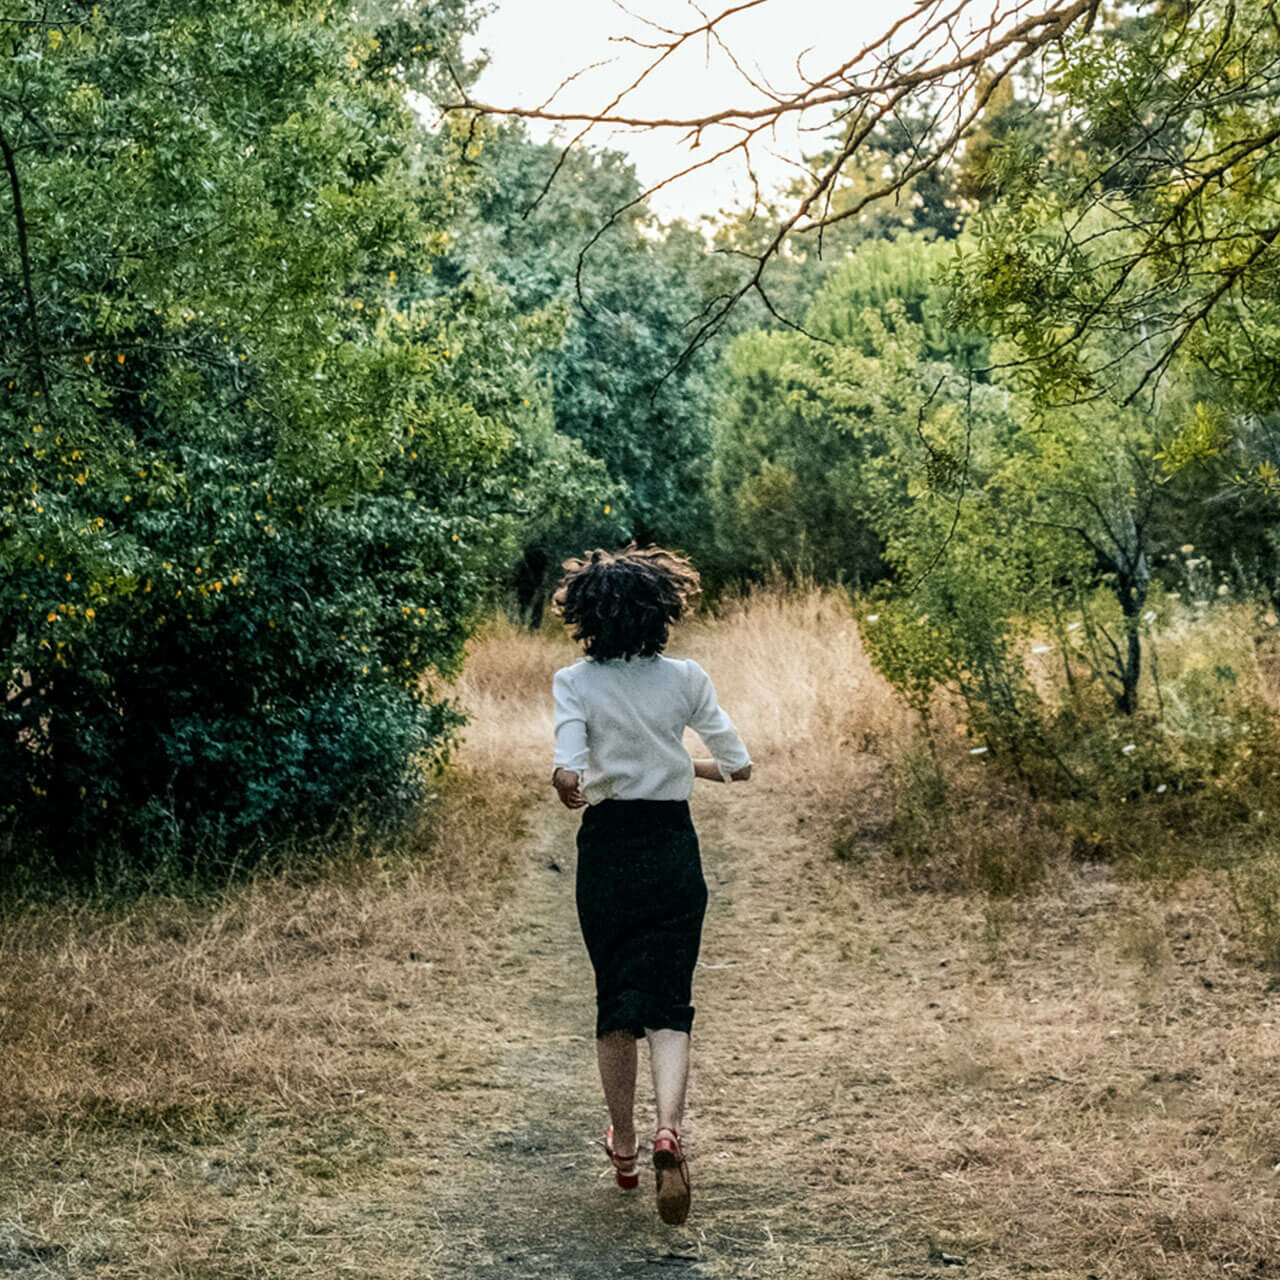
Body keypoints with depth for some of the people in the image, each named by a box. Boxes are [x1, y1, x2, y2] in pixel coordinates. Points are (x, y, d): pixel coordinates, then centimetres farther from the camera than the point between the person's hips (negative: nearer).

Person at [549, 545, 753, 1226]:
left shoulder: (574, 683, -8)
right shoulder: (686, 678, -3)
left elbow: (566, 772, -20)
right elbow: (737, 766, 1)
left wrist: (573, 791, 3)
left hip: (606, 848, 0)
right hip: (673, 846, 0)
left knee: (614, 999, 16)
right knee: (667, 1002, 2)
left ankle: (623, 1145, 28)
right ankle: (668, 1130, -23)